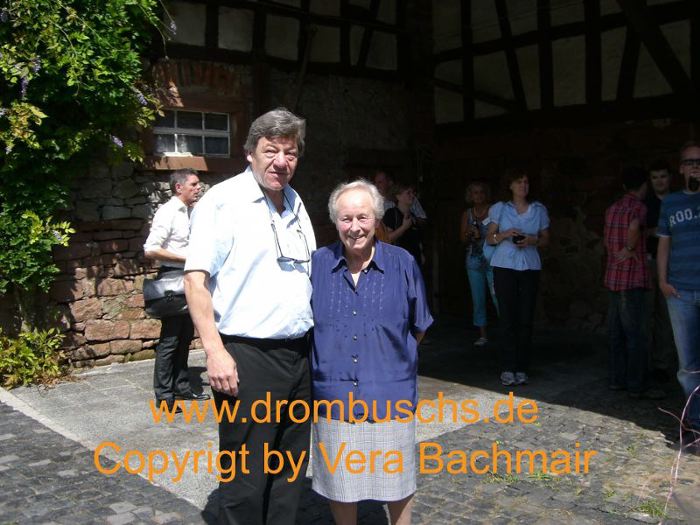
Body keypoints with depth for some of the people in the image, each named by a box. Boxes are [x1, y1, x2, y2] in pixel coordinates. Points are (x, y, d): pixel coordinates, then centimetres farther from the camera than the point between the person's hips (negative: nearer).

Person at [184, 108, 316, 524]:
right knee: (246, 476, 2)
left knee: (291, 471, 17)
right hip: (247, 355, -7)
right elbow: (196, 280, -12)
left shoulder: (296, 204, 14)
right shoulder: (223, 201, -8)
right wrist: (215, 351, -19)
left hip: (299, 353, 7)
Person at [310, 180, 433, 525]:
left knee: (397, 483, 15)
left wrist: (391, 358, 7)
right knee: (339, 483, 15)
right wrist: (331, 359, 6)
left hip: (390, 395, -1)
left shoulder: (402, 264, -5)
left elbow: (418, 328, 7)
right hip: (333, 395, 1)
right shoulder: (317, 264, -3)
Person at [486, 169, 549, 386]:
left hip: (530, 268, 1)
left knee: (526, 318, -1)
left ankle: (521, 368, 5)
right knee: (507, 317, -5)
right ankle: (507, 368, -1)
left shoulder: (539, 209, 11)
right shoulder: (500, 208, 7)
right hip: (504, 266, -1)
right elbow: (490, 238, 8)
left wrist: (532, 240, -7)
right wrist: (505, 234, -11)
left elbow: (546, 239, 14)